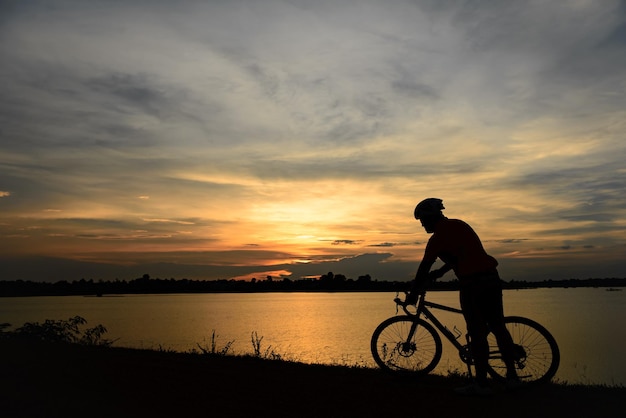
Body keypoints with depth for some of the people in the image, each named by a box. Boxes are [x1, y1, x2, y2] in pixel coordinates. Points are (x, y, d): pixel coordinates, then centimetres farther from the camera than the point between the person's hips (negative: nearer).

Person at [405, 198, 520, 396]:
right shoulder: (459, 225, 16)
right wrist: (440, 272, 37)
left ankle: (481, 384, 6)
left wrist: (413, 294, 8)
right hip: (492, 278, 8)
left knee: (477, 334, -1)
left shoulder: (437, 238, -8)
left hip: (473, 284, -8)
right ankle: (512, 376, 22)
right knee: (498, 327, 14)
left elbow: (423, 269, -4)